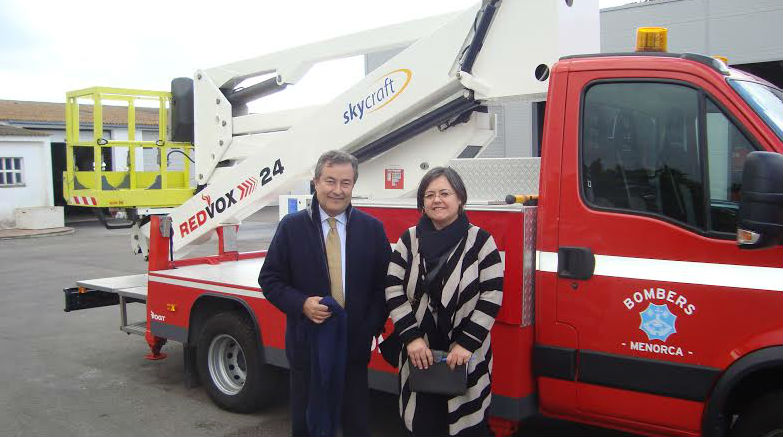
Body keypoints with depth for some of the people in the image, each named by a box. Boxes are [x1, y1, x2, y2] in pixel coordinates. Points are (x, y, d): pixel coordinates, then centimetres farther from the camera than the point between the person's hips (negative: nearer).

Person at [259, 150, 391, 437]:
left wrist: (371, 327, -7)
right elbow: (270, 279, 1)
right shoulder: (291, 226, -2)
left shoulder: (372, 228, 1)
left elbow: (385, 283, 4)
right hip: (307, 344, 0)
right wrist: (301, 304, -16)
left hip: (355, 345, 1)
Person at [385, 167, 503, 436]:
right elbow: (393, 290, -1)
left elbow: (492, 296, -9)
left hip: (467, 357, -2)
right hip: (420, 354, 2)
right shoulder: (409, 240, 4)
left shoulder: (480, 240, -4)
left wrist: (466, 344, -13)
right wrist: (411, 337, -9)